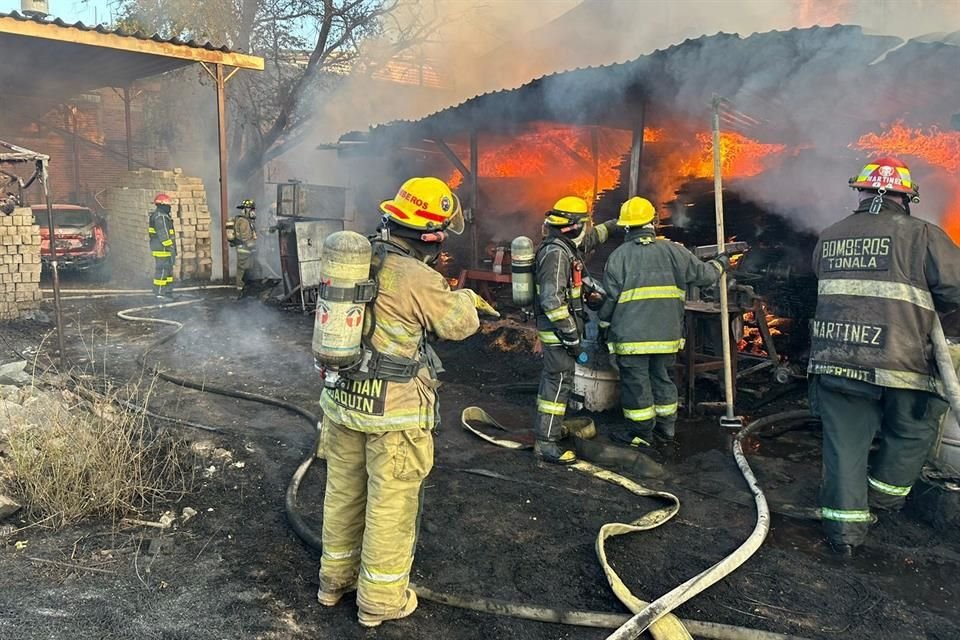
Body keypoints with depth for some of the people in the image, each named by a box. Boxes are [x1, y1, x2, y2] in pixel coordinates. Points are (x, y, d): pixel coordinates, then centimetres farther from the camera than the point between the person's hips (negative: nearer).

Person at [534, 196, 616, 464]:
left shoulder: (568, 246, 10)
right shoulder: (556, 253, -21)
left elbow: (593, 237, 33)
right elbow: (552, 300, -26)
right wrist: (571, 336, -24)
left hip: (557, 328, 11)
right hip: (557, 328, -11)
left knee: (553, 377, 19)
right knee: (559, 382, -9)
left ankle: (547, 426, 33)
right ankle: (546, 443, -5)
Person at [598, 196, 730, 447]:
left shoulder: (619, 255, -6)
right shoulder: (673, 251, 2)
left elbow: (611, 296, -7)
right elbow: (703, 274, 9)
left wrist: (603, 322, 7)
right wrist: (720, 264, 30)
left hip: (631, 334, -4)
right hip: (667, 332, 4)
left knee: (636, 381, 5)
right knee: (662, 377, 18)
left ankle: (641, 432, 12)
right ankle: (666, 425, 29)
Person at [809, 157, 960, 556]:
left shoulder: (828, 238, 9)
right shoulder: (922, 235, -5)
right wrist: (922, 305, 12)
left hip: (834, 362, 4)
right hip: (899, 364, -3)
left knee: (845, 443, 9)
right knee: (911, 433, 23)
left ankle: (844, 526, 11)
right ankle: (885, 493, 34)